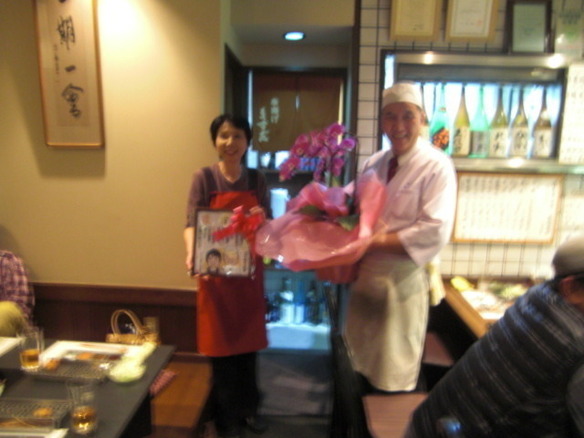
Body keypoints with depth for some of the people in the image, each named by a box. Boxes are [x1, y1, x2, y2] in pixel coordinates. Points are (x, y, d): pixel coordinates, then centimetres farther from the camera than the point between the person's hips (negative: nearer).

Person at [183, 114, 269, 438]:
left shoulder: (257, 179, 3)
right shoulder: (204, 178, -6)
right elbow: (192, 224, -12)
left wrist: (262, 220, -19)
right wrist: (192, 254, -32)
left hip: (249, 273, 3)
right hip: (216, 274, -3)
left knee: (248, 343, 15)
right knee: (221, 346, 9)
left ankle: (249, 409, 37)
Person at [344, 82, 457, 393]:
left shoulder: (436, 166, -12)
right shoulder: (373, 164, 7)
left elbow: (435, 232, -20)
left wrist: (378, 242, -21)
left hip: (402, 282, -6)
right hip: (365, 276, 6)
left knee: (393, 380, 10)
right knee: (364, 363, 22)